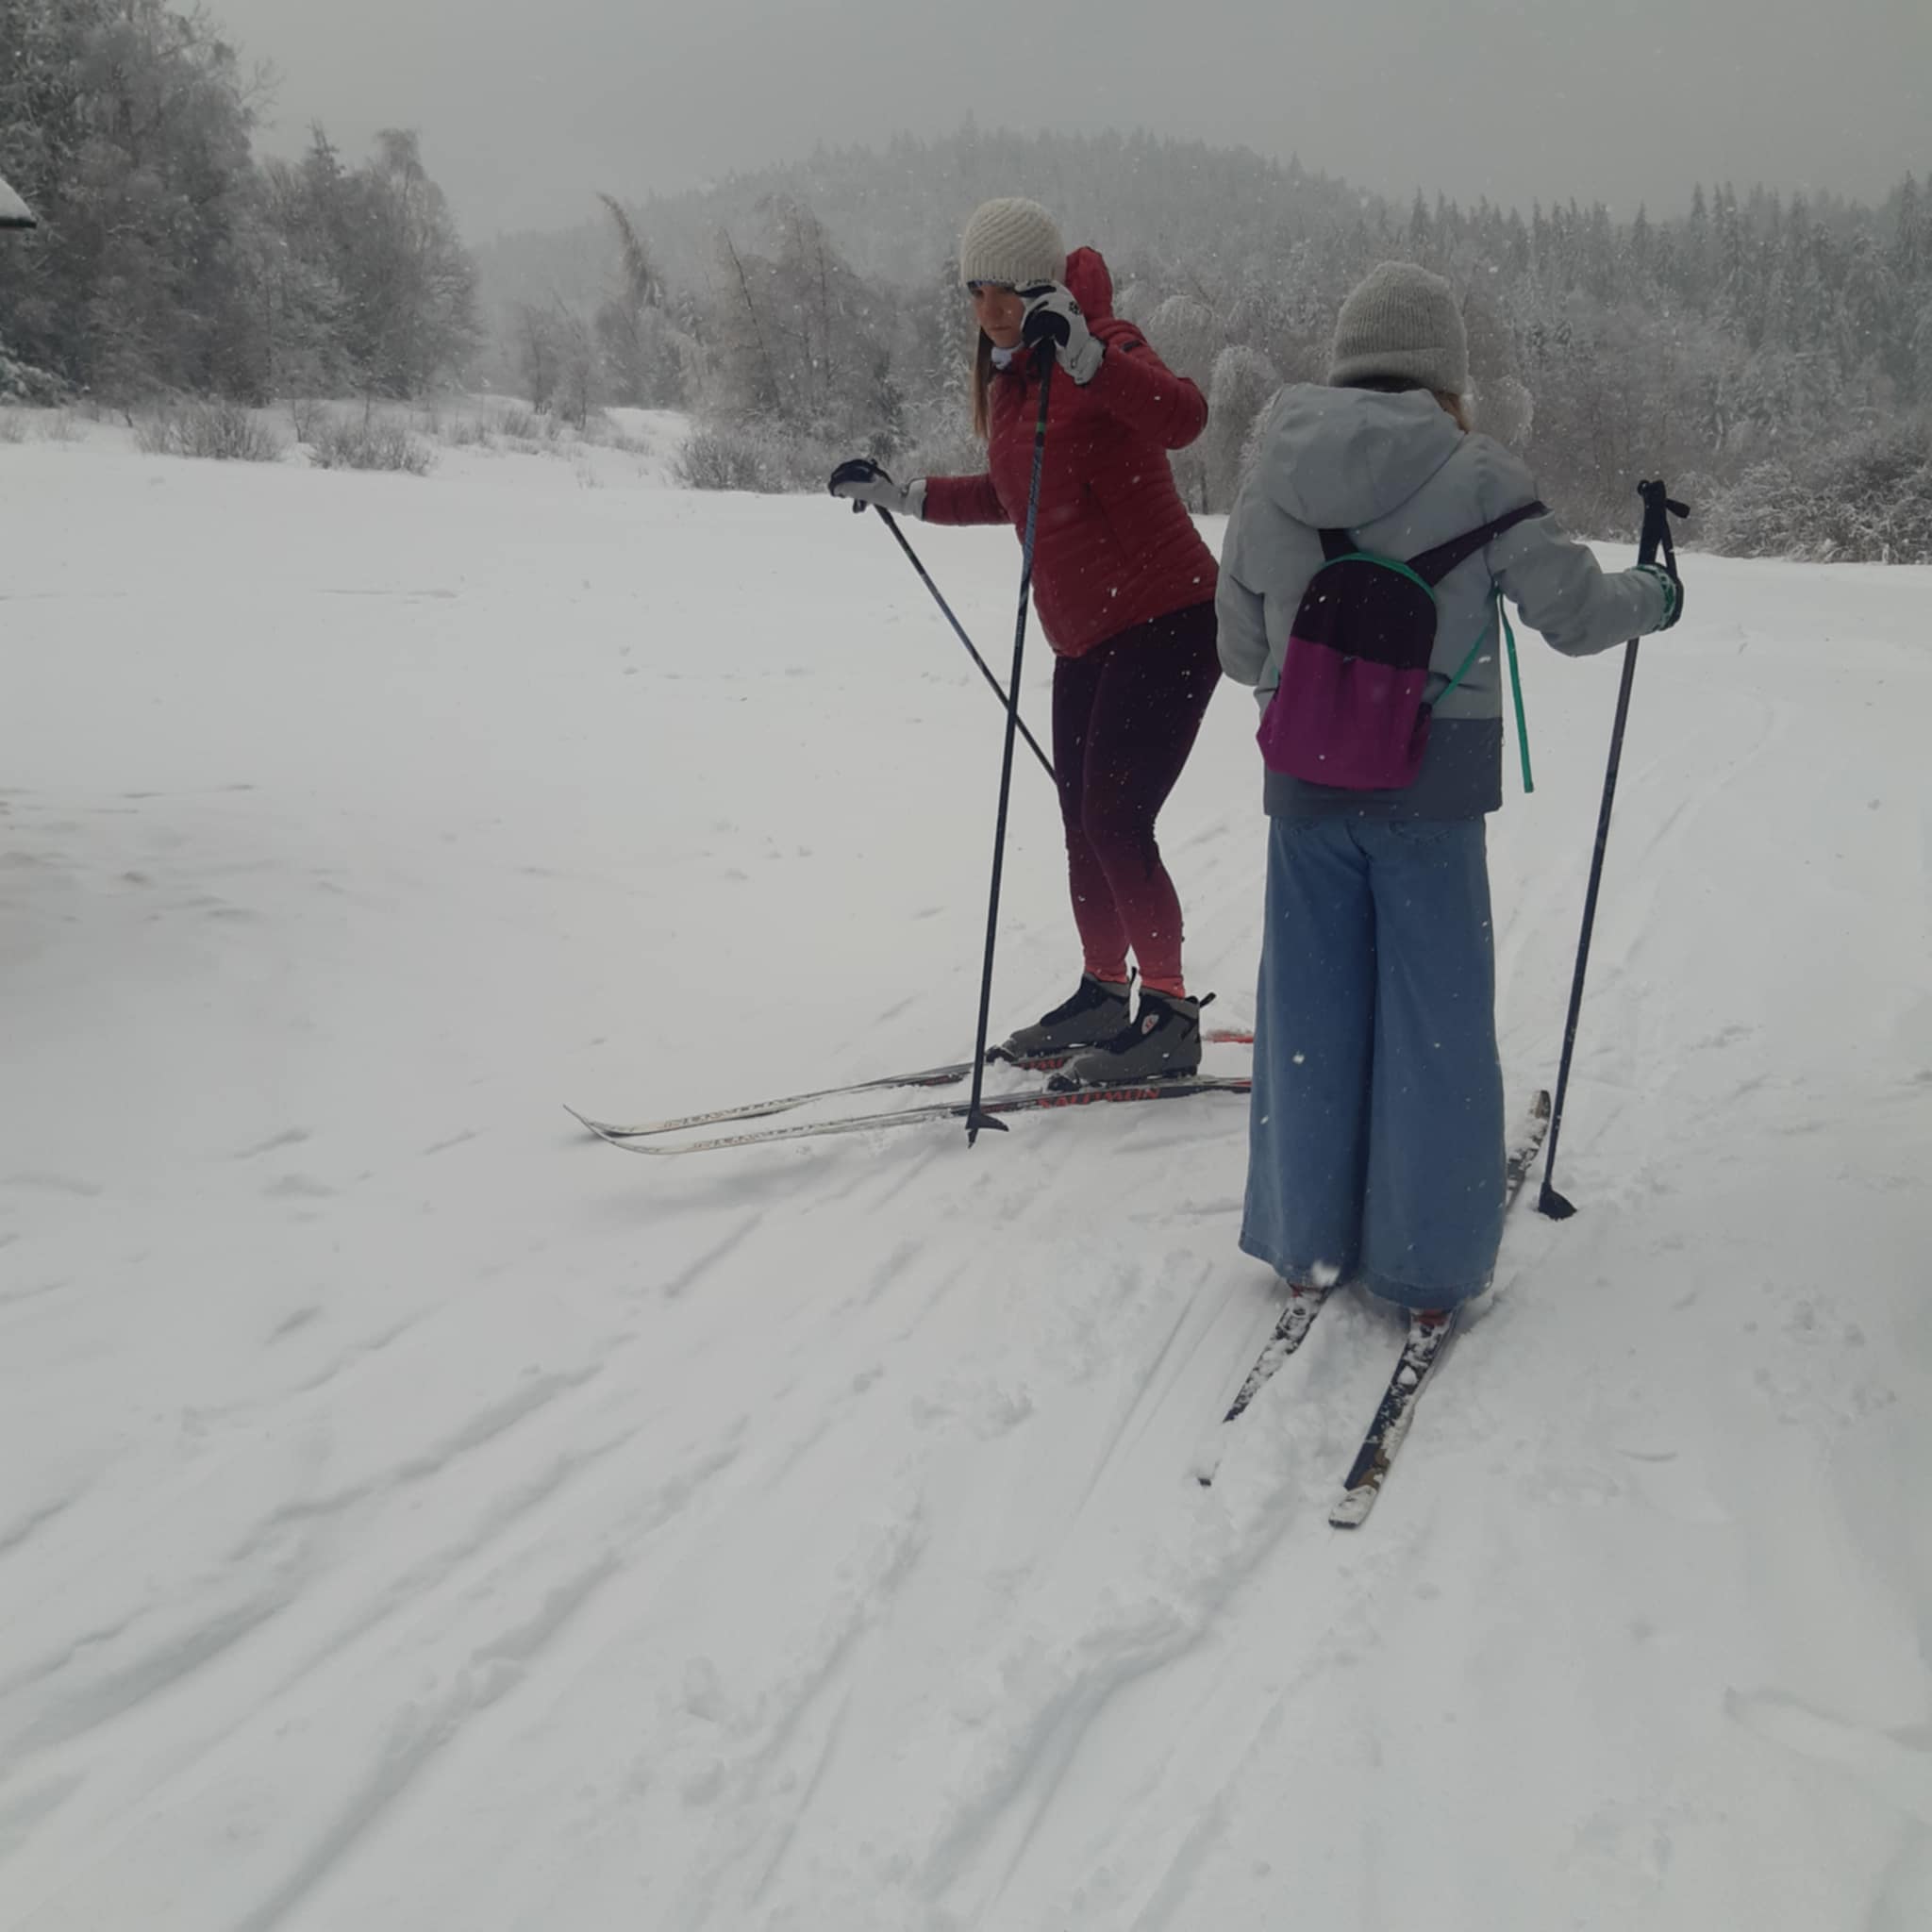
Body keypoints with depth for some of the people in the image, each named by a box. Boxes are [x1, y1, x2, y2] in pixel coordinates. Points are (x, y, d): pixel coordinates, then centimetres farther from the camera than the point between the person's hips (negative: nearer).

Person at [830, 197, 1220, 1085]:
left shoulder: (1101, 344, -12)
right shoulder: (1004, 378, 12)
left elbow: (1182, 417, -32)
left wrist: (1080, 351, -42)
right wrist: (900, 495, 22)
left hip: (1165, 621, -9)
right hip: (1086, 638, 9)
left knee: (1116, 820, -12)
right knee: (1083, 822, 12)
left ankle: (1171, 1016, -1)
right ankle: (1103, 992, 28)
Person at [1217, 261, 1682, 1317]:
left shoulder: (1267, 485, 4)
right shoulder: (1474, 476, -8)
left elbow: (1240, 652, 12)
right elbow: (1576, 611, -2)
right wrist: (1653, 594, 19)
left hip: (1306, 780, 4)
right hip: (1432, 778, -3)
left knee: (1311, 1009, 12)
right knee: (1434, 1015, 7)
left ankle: (1307, 1242, 22)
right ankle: (1428, 1262, 15)